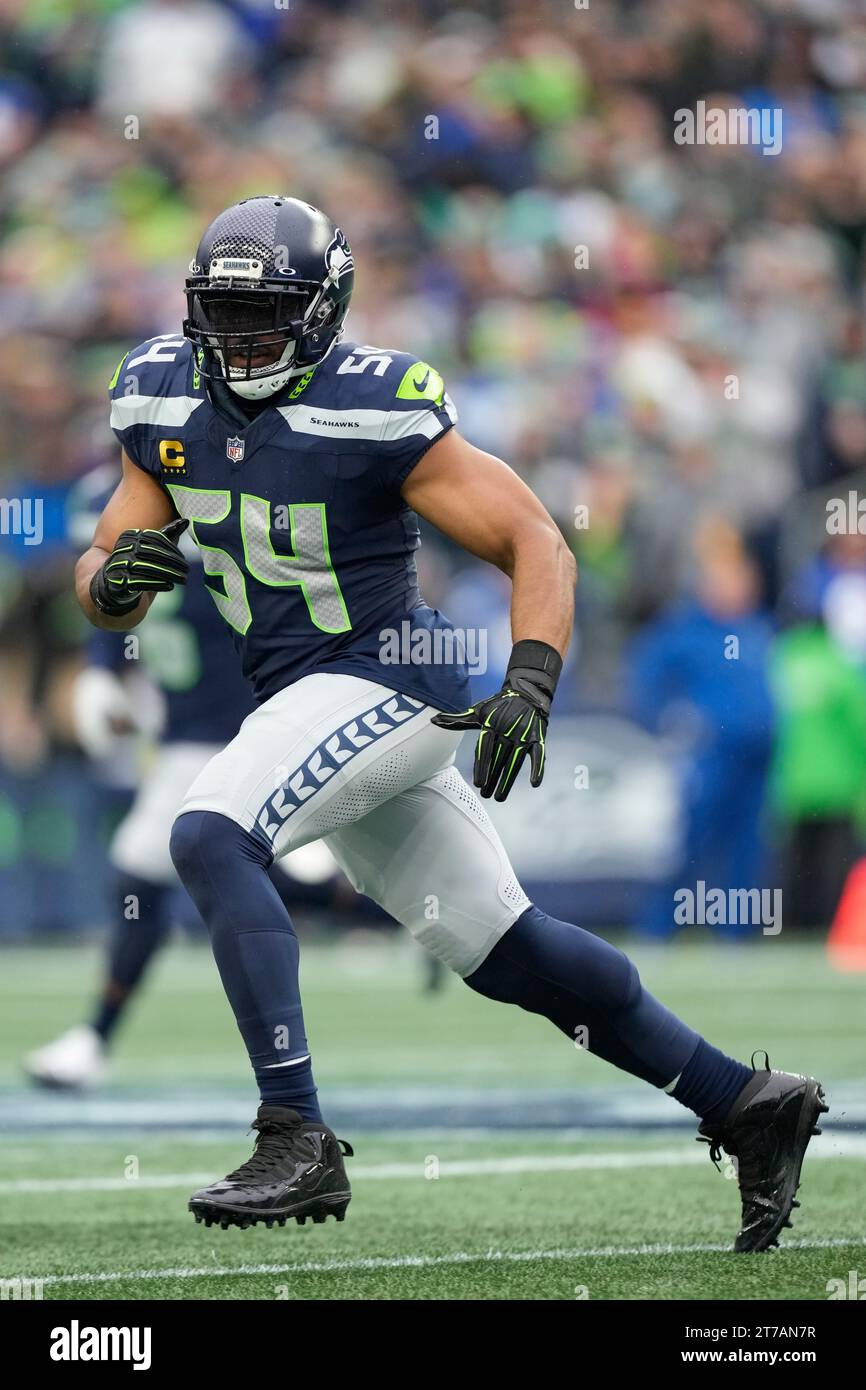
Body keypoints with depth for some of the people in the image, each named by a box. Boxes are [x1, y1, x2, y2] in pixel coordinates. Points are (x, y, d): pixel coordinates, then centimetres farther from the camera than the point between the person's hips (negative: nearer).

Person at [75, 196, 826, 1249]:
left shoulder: (375, 409, -16)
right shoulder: (167, 400, 3)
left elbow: (536, 543, -13)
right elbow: (102, 590, 7)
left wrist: (529, 688, -26)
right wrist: (113, 578, -18)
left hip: (386, 679, -7)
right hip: (306, 697, 7)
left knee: (209, 837, -26)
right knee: (506, 951, 12)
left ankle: (298, 1141, -28)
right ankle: (745, 1104, 23)